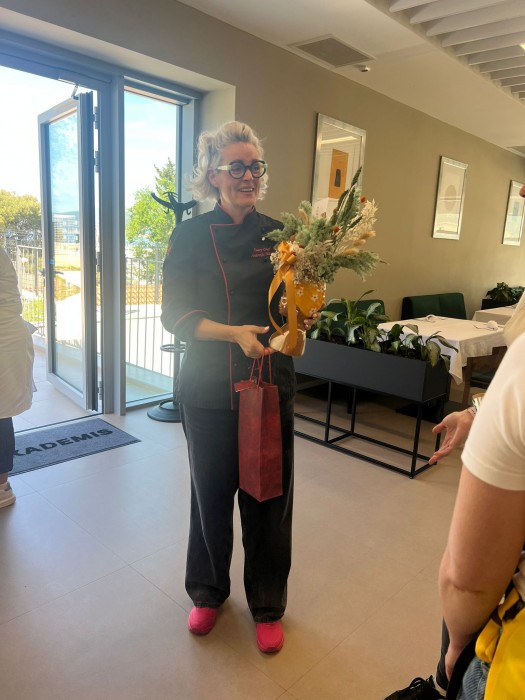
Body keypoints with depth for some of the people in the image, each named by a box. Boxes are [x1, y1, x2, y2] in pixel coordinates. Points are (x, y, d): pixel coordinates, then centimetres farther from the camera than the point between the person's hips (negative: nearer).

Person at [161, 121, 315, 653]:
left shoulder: (278, 234, 3)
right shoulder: (190, 236, -2)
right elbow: (175, 316, -7)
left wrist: (302, 318, -16)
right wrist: (235, 332, -22)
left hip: (271, 386, 1)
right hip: (208, 390, -1)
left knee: (269, 498, 9)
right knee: (211, 494, 13)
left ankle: (268, 606, 35)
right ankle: (208, 592, 42)